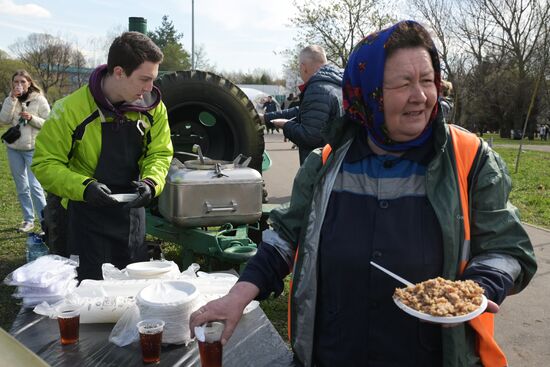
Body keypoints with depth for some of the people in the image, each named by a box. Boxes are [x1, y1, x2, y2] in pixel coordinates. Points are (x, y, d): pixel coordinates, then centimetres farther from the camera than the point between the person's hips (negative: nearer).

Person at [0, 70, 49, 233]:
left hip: (33, 148, -5)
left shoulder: (39, 100, -6)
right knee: (21, 187, 12)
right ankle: (28, 220, 23)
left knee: (34, 185, -11)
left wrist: (32, 118, -21)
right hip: (13, 148, 5)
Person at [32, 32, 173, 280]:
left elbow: (160, 153, 2)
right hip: (87, 215, -3)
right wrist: (83, 187, -27)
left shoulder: (152, 106, -6)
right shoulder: (72, 109, -17)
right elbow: (45, 163, -11)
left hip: (132, 210, 4)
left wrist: (151, 182, -19)